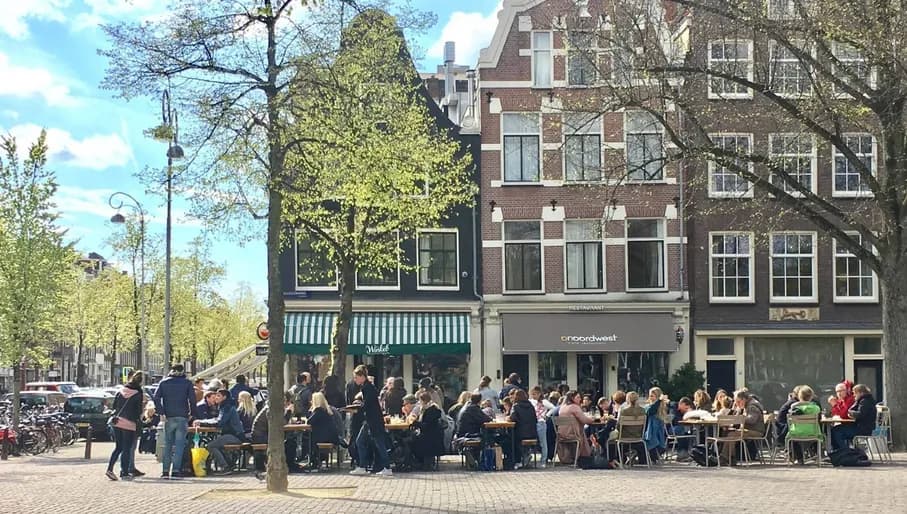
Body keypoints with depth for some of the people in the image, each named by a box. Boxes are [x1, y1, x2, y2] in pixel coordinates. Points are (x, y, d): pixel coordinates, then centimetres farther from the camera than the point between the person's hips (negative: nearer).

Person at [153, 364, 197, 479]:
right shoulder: (187, 383, 3)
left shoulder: (164, 382, 7)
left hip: (168, 418, 2)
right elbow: (192, 400, -4)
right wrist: (194, 414, 3)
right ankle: (176, 471, -8)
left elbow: (156, 398, -4)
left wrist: (161, 413, -5)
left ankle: (165, 471, 6)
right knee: (179, 444, -1)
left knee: (167, 444, 10)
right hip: (182, 418, -2)